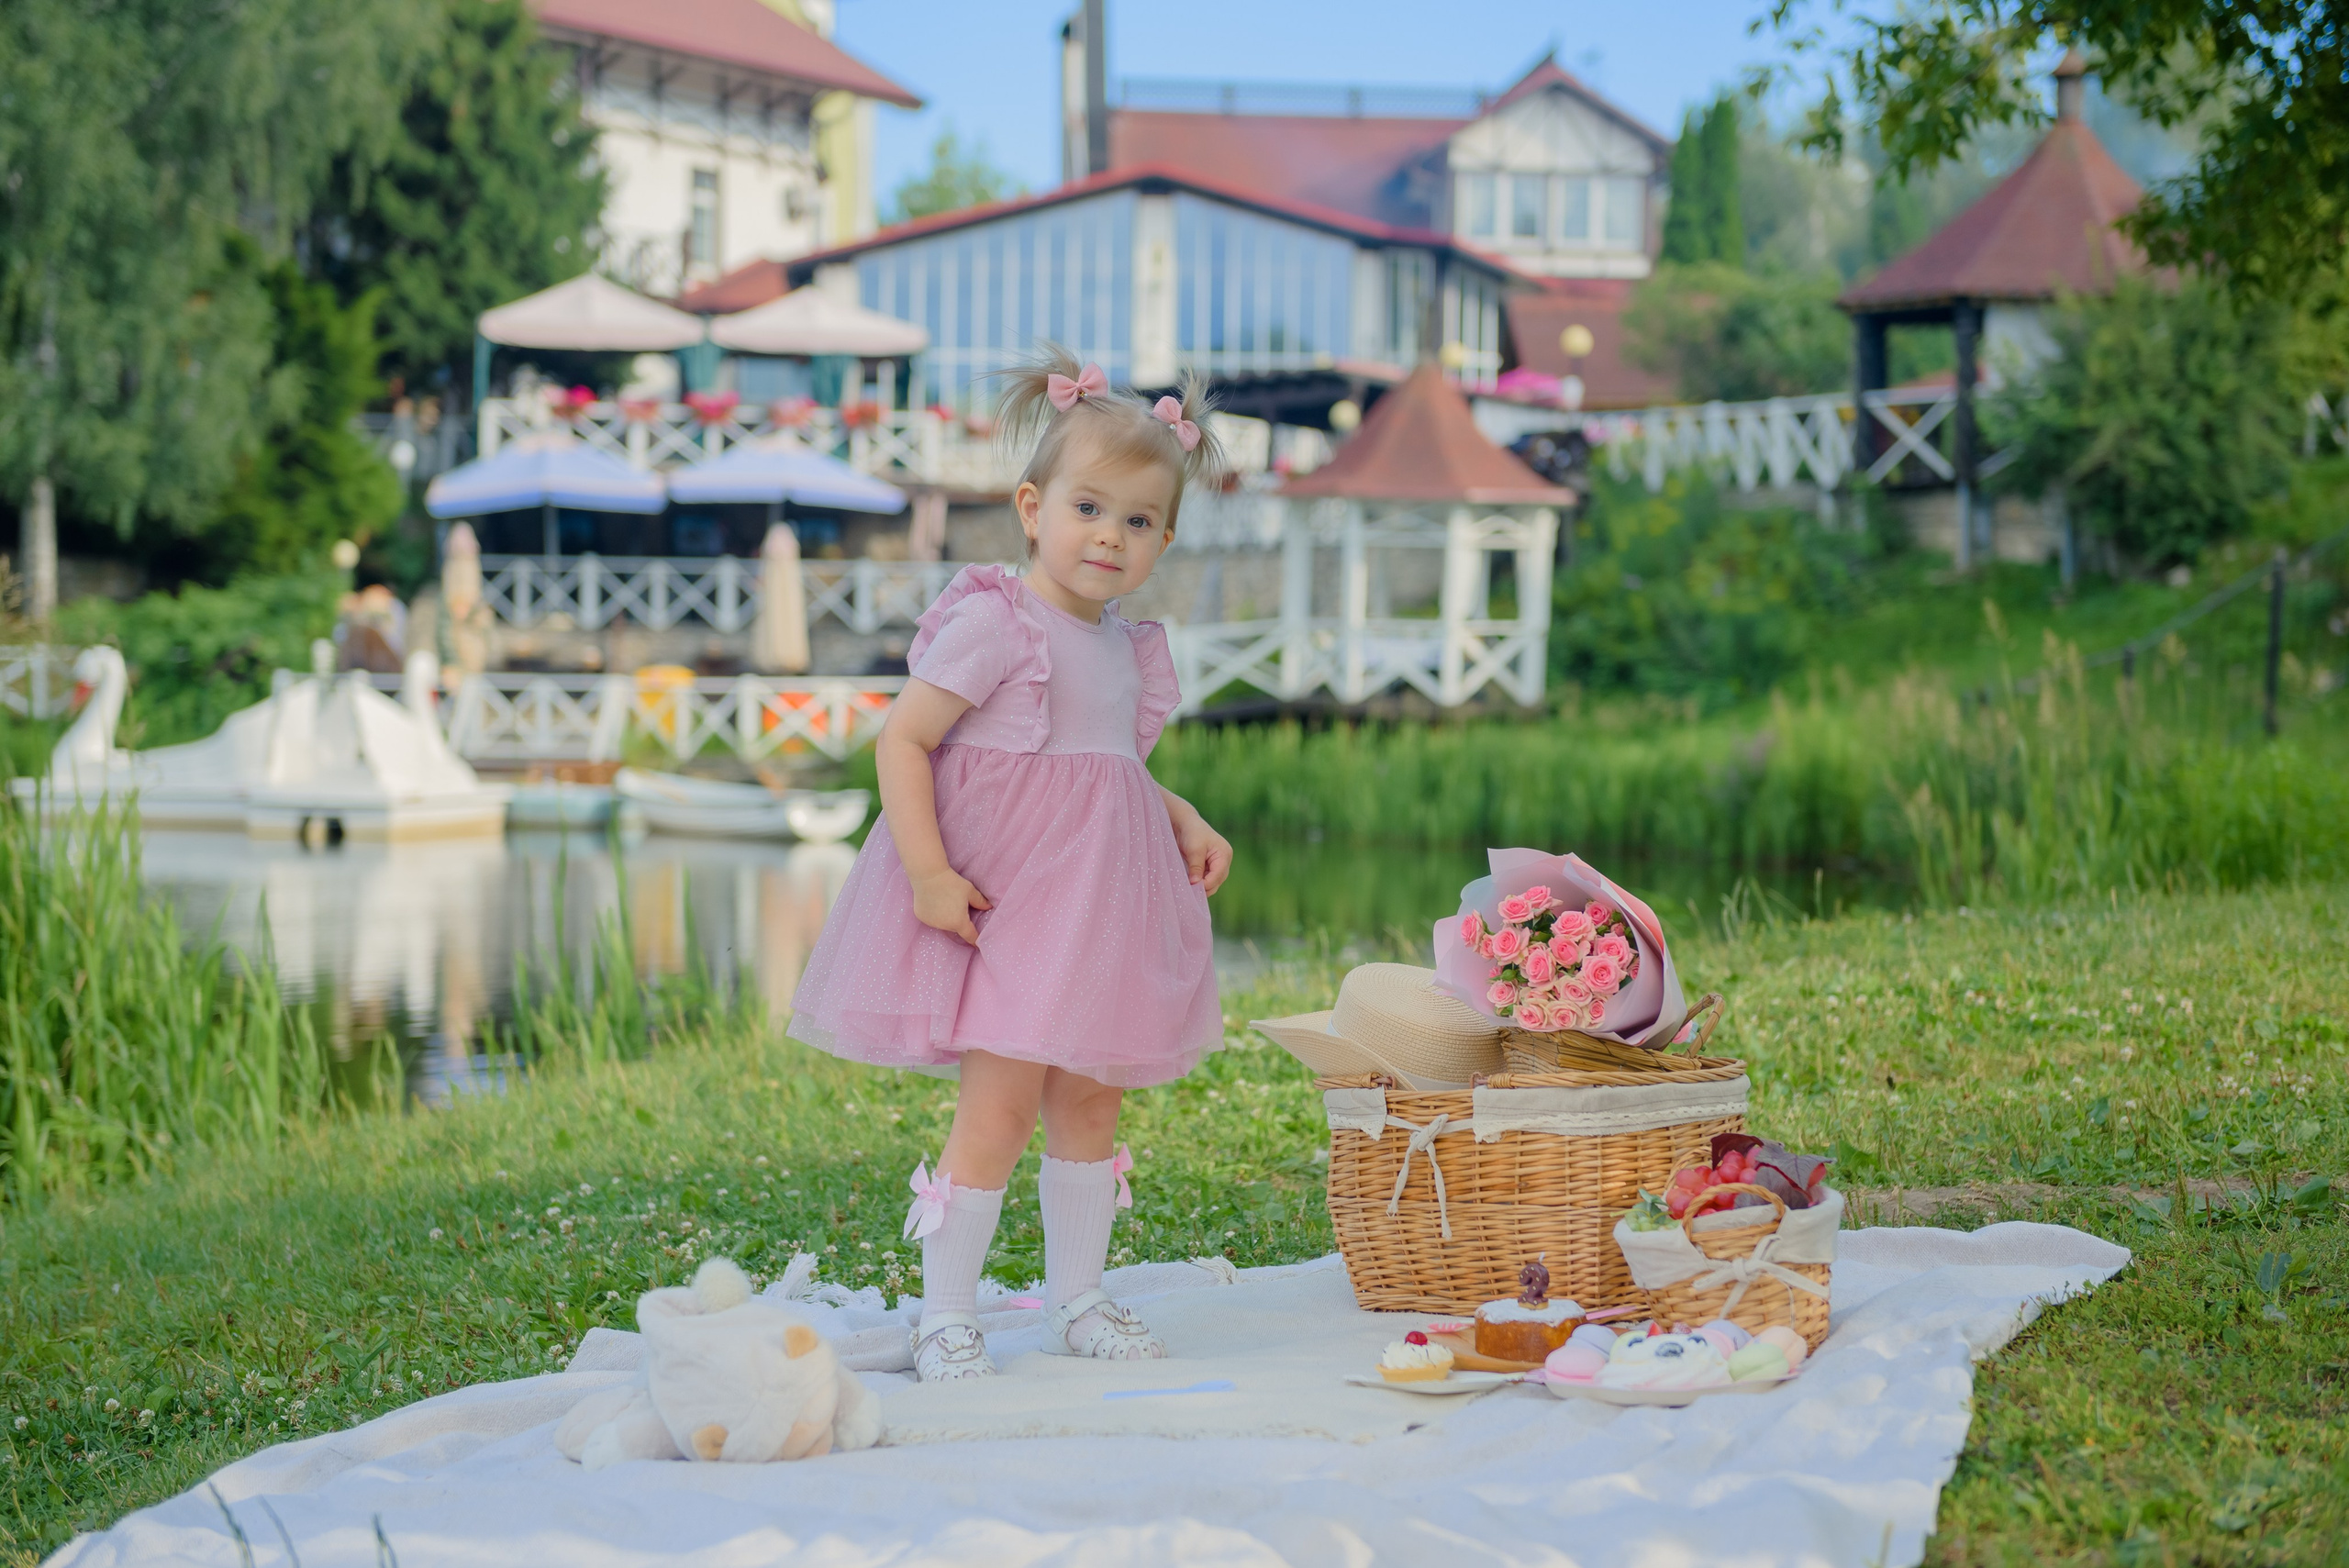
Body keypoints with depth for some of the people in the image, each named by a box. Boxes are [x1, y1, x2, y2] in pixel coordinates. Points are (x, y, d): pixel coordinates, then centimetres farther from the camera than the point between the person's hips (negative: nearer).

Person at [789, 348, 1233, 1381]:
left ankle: (1076, 1296, 25)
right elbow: (901, 741, -16)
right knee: (1002, 1103, -11)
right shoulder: (993, 623, -13)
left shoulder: (1128, 648, 11)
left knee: (1091, 1101, 12)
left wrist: (1186, 823, 10)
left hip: (1096, 902, 8)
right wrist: (929, 872, -23)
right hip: (1002, 899, -8)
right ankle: (945, 1313, -1)